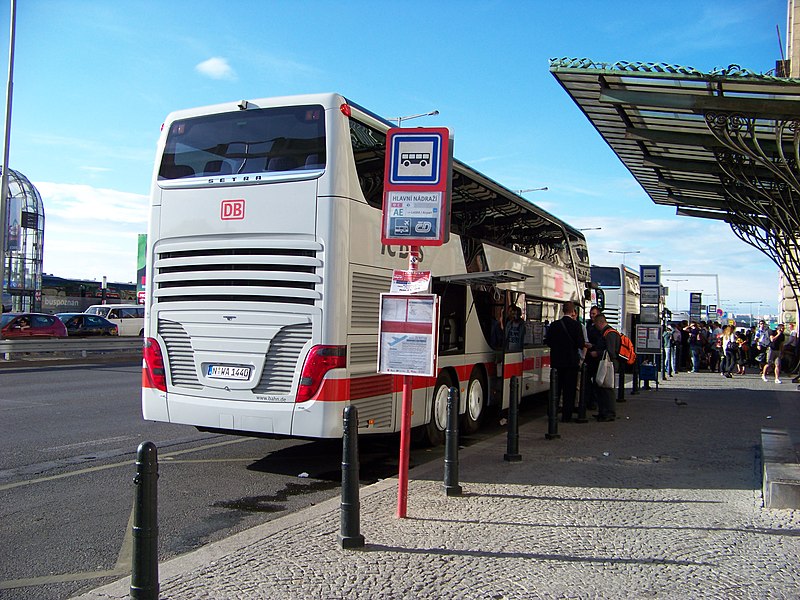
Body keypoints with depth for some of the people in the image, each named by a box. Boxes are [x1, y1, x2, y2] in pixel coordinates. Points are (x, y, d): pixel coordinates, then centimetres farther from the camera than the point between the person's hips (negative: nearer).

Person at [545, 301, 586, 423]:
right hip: (571, 361, -3)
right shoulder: (576, 325, -11)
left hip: (557, 361, 3)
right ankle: (566, 416, 5)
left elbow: (549, 342, 3)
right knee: (569, 390, 4)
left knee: (556, 389, 14)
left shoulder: (554, 325, 0)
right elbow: (581, 344, -13)